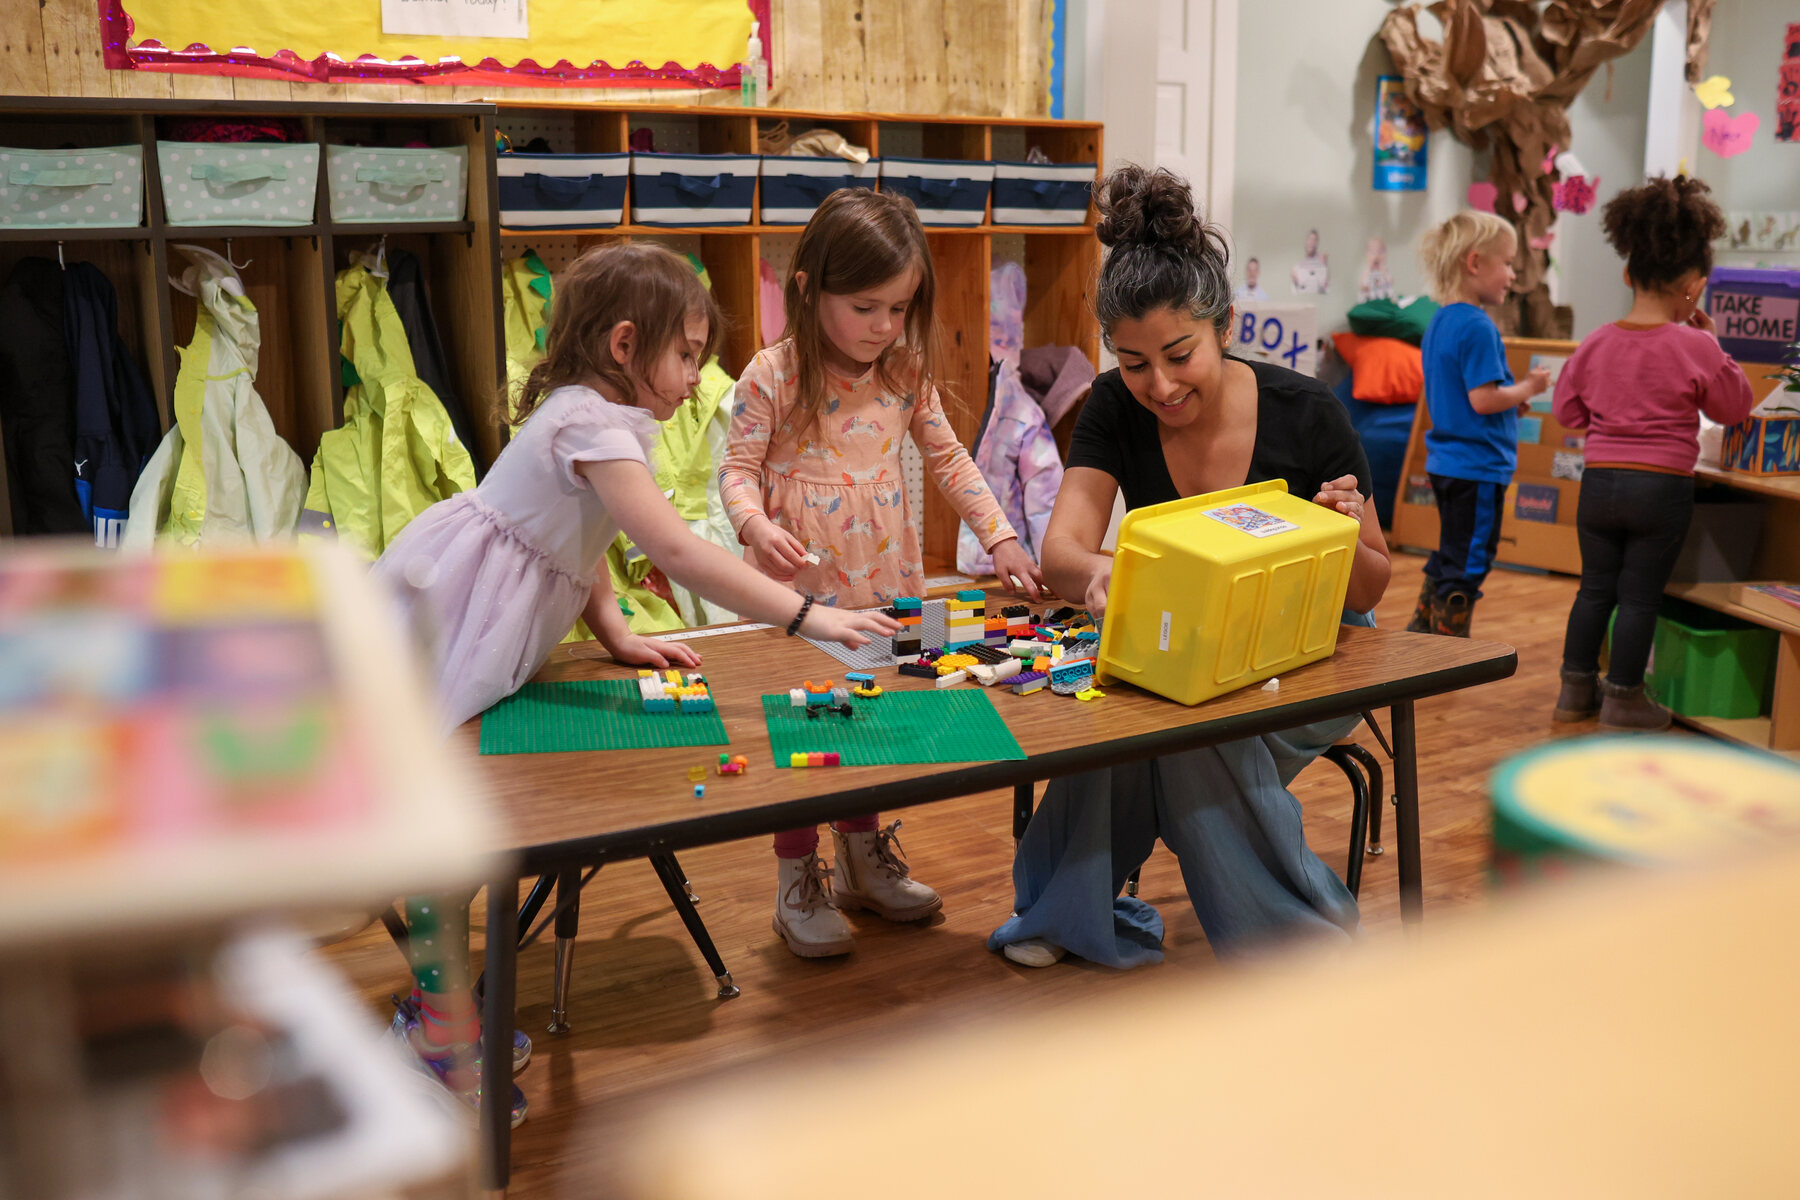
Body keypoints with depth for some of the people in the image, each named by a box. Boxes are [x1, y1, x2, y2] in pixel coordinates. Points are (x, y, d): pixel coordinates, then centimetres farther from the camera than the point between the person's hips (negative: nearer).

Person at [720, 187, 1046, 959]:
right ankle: (797, 883, 20)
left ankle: (863, 860, 35)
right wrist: (756, 525, -29)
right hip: (799, 590, -4)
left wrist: (999, 536, 1)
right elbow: (738, 469, -8)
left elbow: (948, 459, 9)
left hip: (884, 585, 5)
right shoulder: (772, 378, -13)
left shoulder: (907, 375, 1)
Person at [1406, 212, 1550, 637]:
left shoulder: (1439, 322, 11)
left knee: (1449, 557, 21)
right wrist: (1527, 388, -7)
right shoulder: (1477, 327, -19)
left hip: (1445, 461, 9)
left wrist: (1512, 402, 12)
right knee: (1467, 565, 1)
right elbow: (1483, 399, -23)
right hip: (1478, 466, -9)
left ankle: (1420, 634, 28)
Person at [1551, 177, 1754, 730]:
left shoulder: (1596, 343, -1)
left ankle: (1576, 686, 22)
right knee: (1640, 595, 5)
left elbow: (1567, 410, 10)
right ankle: (1622, 697, 13)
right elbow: (1735, 407, 3)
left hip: (1599, 482, 4)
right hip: (1663, 487, -4)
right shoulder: (1696, 348, -12)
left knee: (1596, 586, 15)